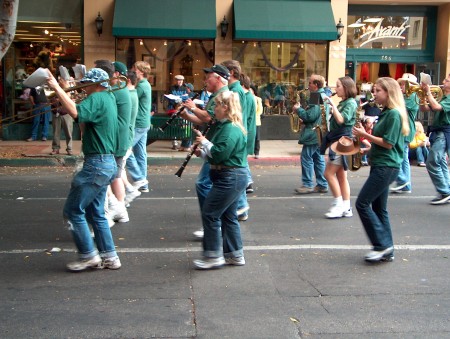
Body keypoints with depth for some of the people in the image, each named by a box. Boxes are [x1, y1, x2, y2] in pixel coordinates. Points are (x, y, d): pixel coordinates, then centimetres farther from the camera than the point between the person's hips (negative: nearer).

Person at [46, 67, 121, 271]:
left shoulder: (97, 99, -15)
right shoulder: (109, 98, 14)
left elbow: (75, 112, -34)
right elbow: (83, 113, 21)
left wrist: (57, 88, -27)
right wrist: (61, 93, 10)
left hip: (96, 165, -10)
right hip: (106, 163, 10)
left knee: (73, 210, -1)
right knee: (95, 212, 16)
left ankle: (88, 256, 5)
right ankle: (109, 257, 18)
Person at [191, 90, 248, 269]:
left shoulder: (231, 129, -19)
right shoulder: (226, 126, 15)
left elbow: (219, 154, -26)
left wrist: (204, 142, -12)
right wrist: (203, 152, 10)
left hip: (230, 179, -11)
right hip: (231, 178, 11)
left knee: (210, 214, -6)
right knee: (228, 216, 15)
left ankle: (213, 256, 2)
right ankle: (235, 255, 22)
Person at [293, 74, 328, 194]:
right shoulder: (323, 96, 16)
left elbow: (310, 116, -23)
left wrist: (298, 109, -10)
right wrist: (301, 110, 8)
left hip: (313, 135, -10)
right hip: (319, 134, 10)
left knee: (306, 158, -5)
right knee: (318, 159, 12)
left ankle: (308, 185, -2)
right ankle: (322, 185, 14)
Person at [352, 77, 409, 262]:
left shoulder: (394, 114, -15)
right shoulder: (385, 113, 15)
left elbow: (388, 143, -19)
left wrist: (365, 134, -16)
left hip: (386, 167, -10)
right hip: (380, 165, 10)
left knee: (362, 203, -9)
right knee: (379, 208, 12)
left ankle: (382, 245, -3)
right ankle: (387, 251, 18)